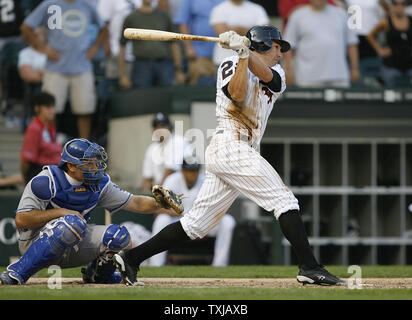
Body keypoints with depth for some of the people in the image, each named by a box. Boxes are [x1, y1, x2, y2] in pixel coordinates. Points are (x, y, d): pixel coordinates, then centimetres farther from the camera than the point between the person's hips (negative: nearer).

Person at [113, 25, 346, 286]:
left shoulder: (276, 73, 23)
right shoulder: (231, 65, 5)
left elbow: (266, 75, -1)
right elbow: (238, 95, -14)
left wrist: (246, 50, -13)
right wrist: (242, 55, -16)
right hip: (232, 145, -8)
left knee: (197, 223, 5)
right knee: (284, 199, -11)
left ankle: (131, 257, 5)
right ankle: (309, 267, -15)